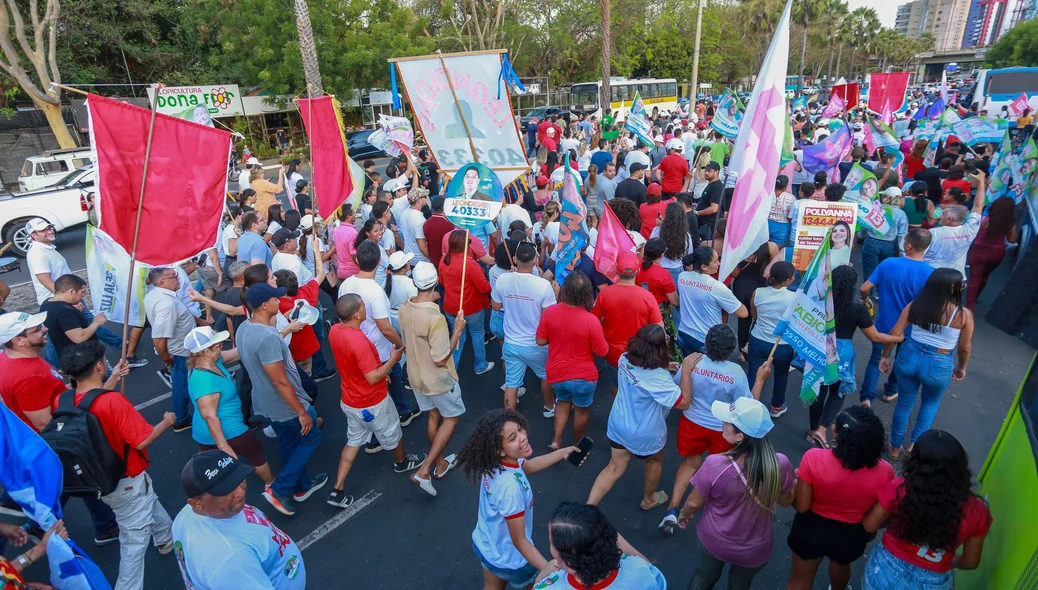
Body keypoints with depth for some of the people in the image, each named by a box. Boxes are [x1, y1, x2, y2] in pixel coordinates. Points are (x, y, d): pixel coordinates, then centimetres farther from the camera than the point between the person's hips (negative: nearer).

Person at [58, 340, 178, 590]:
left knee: (150, 503, 33)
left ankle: (167, 539, 55)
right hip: (126, 482, -9)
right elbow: (142, 440, -29)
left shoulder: (62, 400, -12)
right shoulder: (113, 401, -34)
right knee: (135, 538, 10)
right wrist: (167, 421, -11)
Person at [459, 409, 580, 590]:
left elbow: (526, 466, 5)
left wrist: (563, 453, 3)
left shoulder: (494, 463, -17)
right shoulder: (510, 487, -42)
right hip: (509, 559, -6)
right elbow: (519, 540, -31)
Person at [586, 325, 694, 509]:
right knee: (654, 461, 28)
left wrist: (664, 368, 1)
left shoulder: (625, 359, -12)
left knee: (615, 468, 18)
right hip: (645, 434, -5)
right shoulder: (659, 377, -34)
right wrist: (686, 370, -23)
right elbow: (684, 403, -25)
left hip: (618, 425, 5)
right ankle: (649, 499, 52)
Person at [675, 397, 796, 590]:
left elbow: (694, 503, -16)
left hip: (714, 540, -2)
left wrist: (683, 514, 6)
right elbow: (786, 501, -7)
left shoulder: (715, 465, -35)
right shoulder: (780, 464, -29)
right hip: (755, 549, 2)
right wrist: (794, 480, 13)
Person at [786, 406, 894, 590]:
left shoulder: (814, 458, -33)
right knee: (841, 566, 38)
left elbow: (801, 506, -21)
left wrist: (795, 483, -2)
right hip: (851, 536, 3)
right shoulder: (884, 471, -27)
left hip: (811, 530, -2)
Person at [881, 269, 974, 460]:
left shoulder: (914, 305, -5)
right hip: (939, 365, -2)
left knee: (905, 403, 20)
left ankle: (895, 447, 34)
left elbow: (894, 333, -5)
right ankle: (914, 444, 31)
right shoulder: (964, 314, -11)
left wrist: (885, 355, 8)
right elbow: (965, 348, -2)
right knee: (931, 403, 29)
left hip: (910, 356, 2)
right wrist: (961, 367, 16)